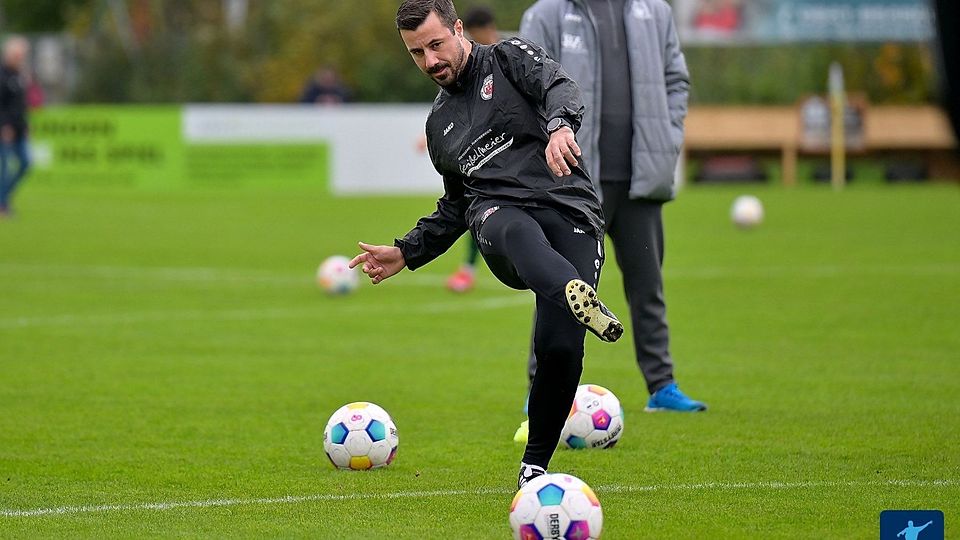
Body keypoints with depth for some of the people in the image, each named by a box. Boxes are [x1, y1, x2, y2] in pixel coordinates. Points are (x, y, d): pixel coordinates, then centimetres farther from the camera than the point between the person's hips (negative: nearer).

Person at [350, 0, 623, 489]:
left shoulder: (509, 59, 13)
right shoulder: (440, 123, 29)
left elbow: (559, 86, -9)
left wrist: (559, 126, -31)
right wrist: (405, 253, 29)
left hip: (568, 209, -3)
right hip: (498, 214, 3)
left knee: (560, 346, -22)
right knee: (514, 230, -40)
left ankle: (535, 465, -2)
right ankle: (577, 296, -72)